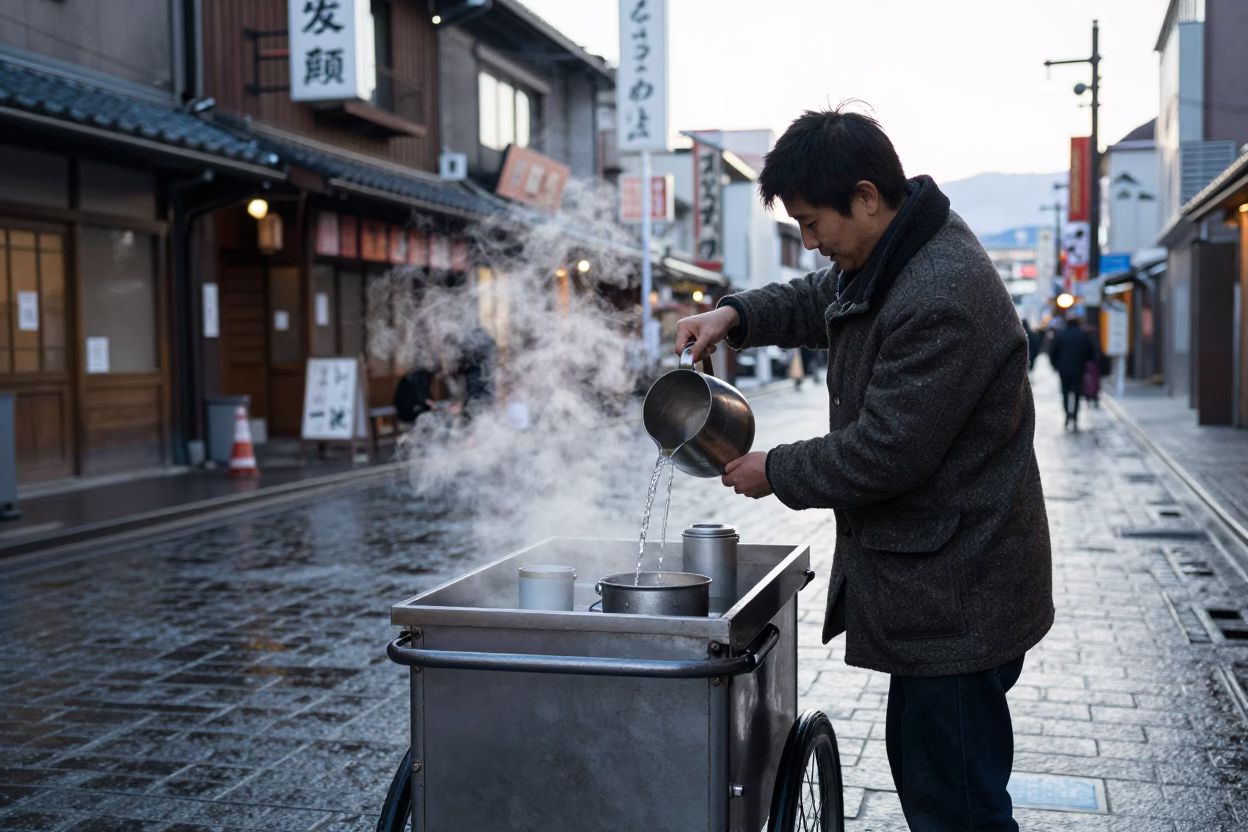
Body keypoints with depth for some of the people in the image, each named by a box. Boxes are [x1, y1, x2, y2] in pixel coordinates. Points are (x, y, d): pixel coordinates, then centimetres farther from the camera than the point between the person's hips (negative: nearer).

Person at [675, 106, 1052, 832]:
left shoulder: (942, 301, -27)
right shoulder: (888, 259, 6)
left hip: (957, 597, -11)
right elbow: (818, 301, 26)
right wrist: (737, 317, 8)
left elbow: (883, 453, -25)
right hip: (934, 585, 11)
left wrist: (777, 473, -9)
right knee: (919, 769, 23)